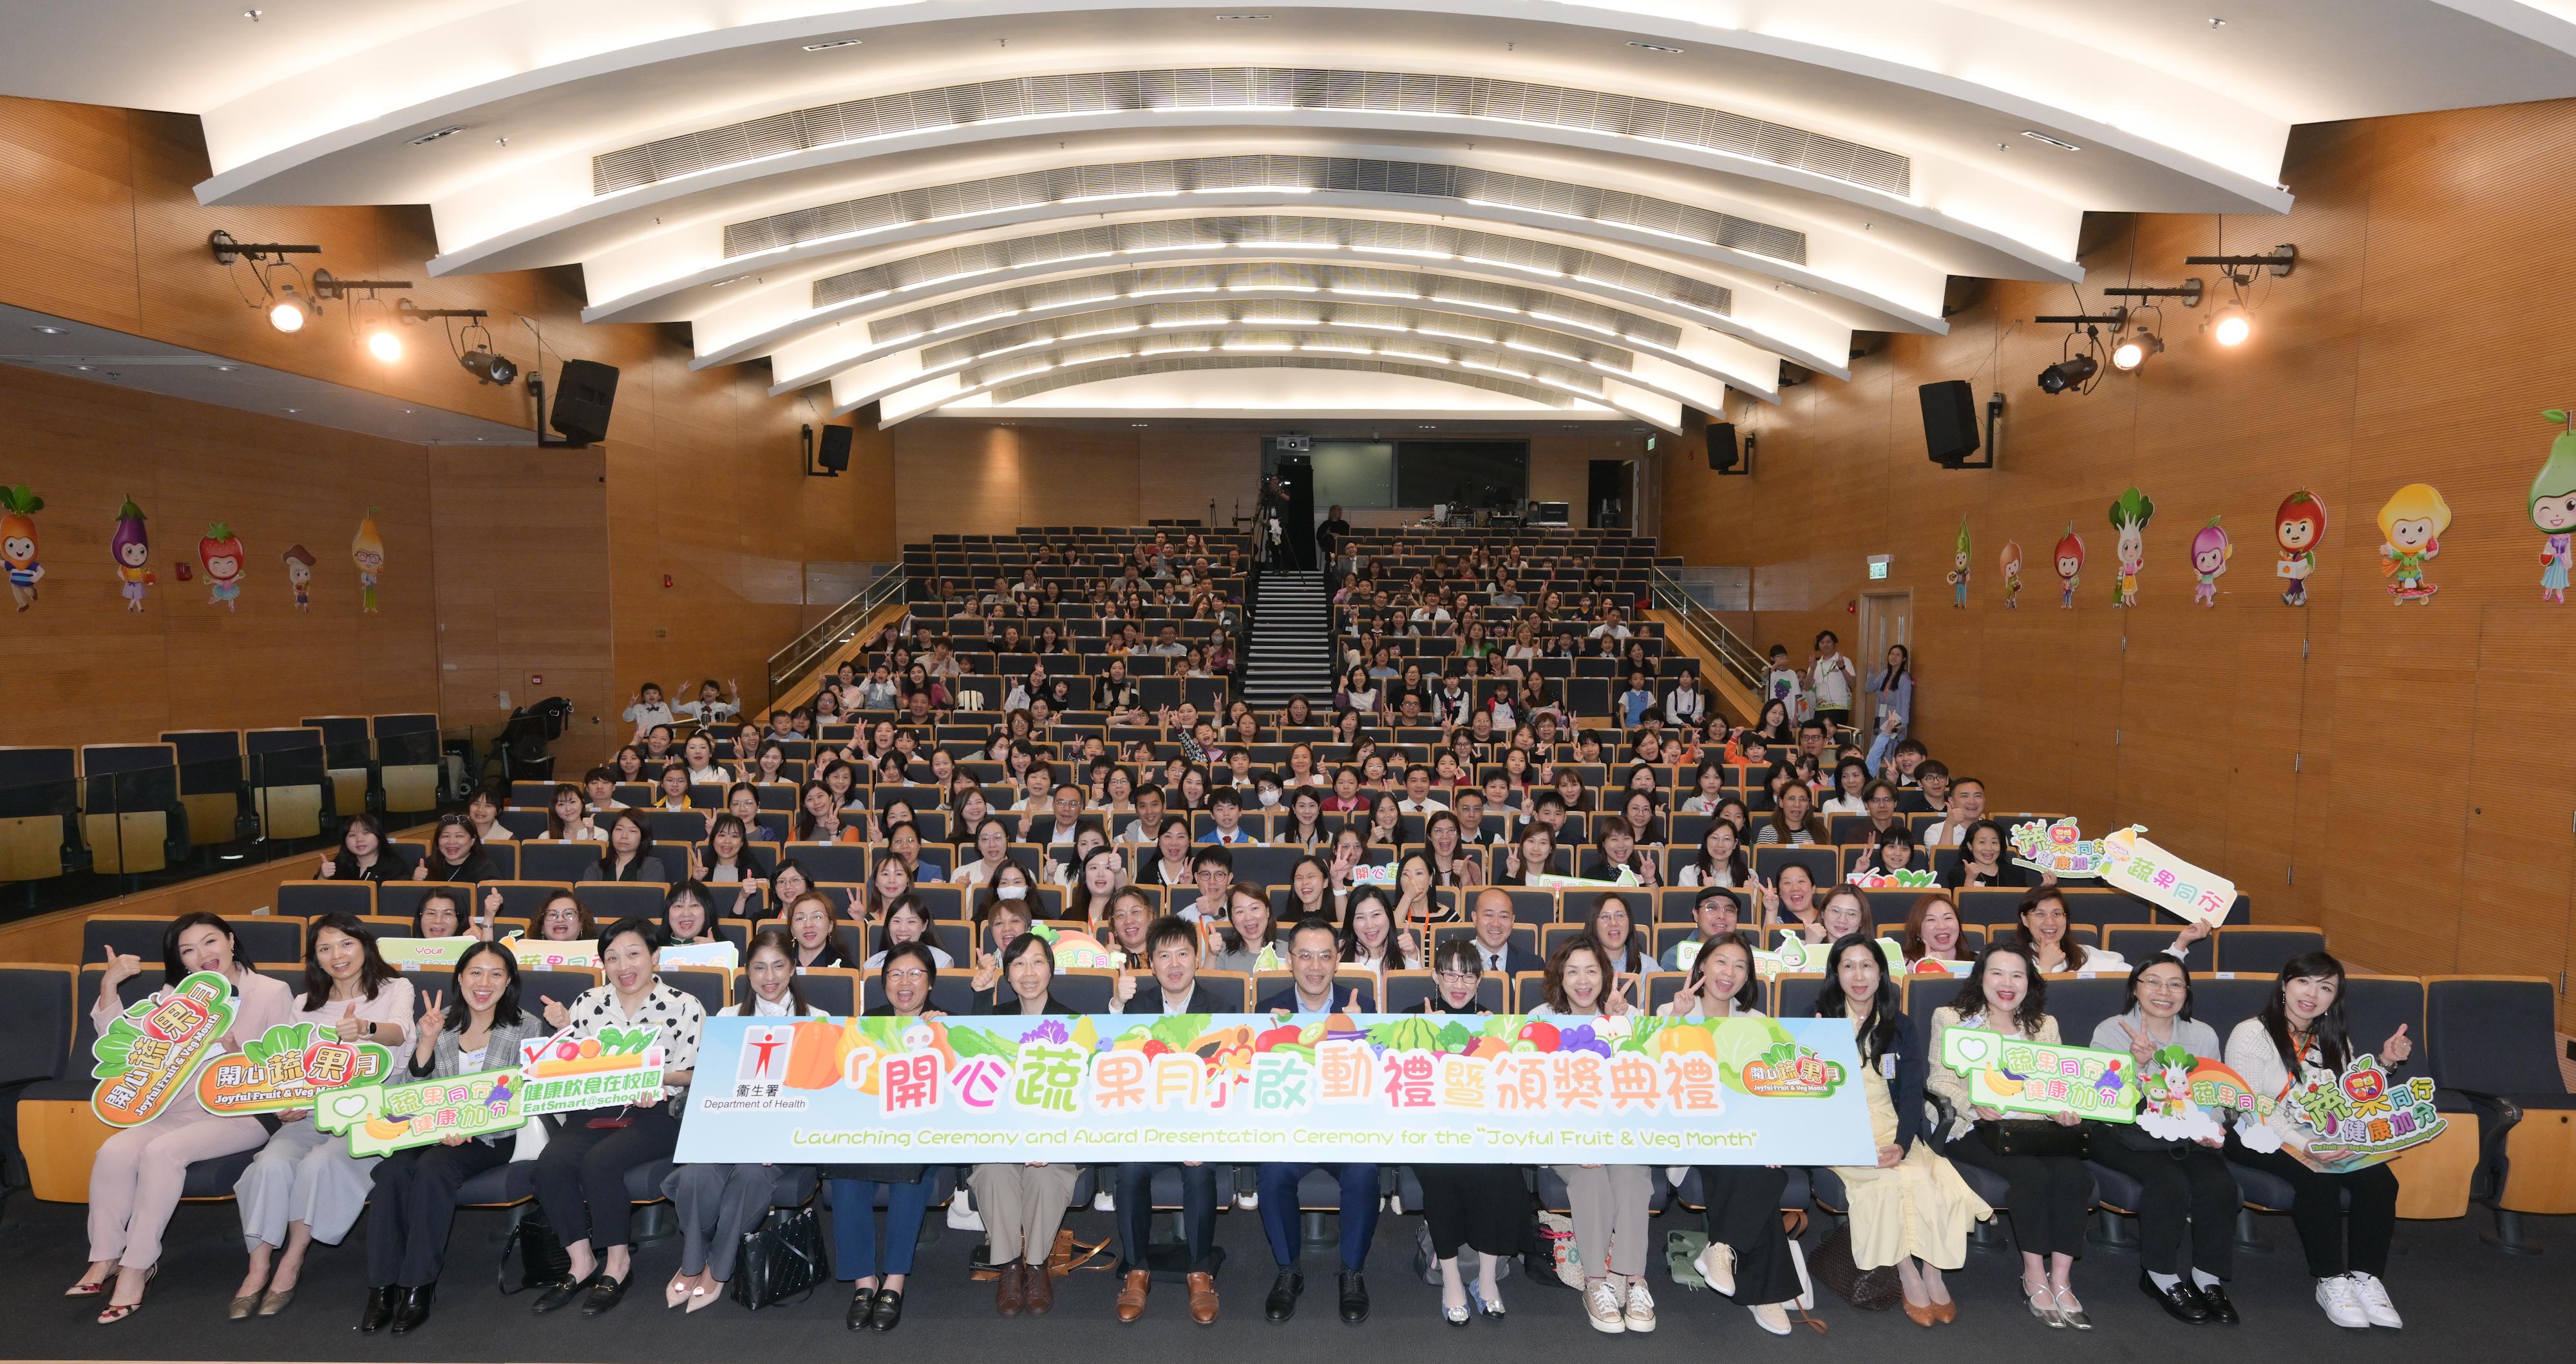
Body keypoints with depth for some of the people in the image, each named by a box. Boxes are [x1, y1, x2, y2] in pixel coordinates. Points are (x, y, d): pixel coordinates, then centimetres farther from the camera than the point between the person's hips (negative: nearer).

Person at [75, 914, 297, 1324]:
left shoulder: (273, 992, -1)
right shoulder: (175, 995, 14)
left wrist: (240, 1056, -21)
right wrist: (109, 985, -4)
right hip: (180, 1108, 5)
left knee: (163, 1150, -29)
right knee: (114, 1151, -22)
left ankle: (137, 1267, -19)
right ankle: (104, 1260, -10)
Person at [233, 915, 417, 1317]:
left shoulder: (394, 989, 6)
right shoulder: (305, 1006, 20)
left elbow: (398, 1032, -16)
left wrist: (365, 1028, -40)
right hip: (312, 1114, 4)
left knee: (319, 1163, -31)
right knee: (271, 1163, -26)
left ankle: (292, 1262, -16)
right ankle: (258, 1271, -18)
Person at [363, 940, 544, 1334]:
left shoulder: (525, 1028, 1)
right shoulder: (437, 1024, 9)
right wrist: (427, 1042, -11)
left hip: (492, 1136, -3)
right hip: (432, 1129, 3)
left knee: (434, 1167, -31)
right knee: (394, 1168, -28)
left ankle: (419, 1286, -22)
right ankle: (383, 1284, -19)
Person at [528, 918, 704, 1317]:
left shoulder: (684, 1007, 1)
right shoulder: (590, 1001, 12)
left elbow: (696, 1075, -1)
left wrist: (658, 1076, -19)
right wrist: (564, 1029, -1)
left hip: (653, 1115, -4)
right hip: (592, 1110, 4)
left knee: (599, 1162, -30)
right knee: (551, 1163, -25)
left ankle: (618, 1260, -9)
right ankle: (581, 1262, -8)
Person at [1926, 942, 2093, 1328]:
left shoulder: (2044, 1025, 19)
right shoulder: (1951, 1018, 8)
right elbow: (1939, 1079, 1)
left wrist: (2064, 1109, -11)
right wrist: (1972, 1103, -18)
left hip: (2034, 1125, 3)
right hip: (1976, 1129, -3)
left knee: (2073, 1174, -28)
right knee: (2031, 1173, -31)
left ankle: (2061, 1280, -20)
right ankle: (2034, 1277, -15)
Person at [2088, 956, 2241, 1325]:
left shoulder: (2203, 1035, 6)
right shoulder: (2111, 1032, -5)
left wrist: (2213, 1130, -13)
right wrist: (2137, 1062, -29)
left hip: (2186, 1135, 4)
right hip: (2123, 1133, -4)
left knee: (2219, 1184, -25)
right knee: (2170, 1182, -30)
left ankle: (2208, 1278, -4)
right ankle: (2160, 1277, -9)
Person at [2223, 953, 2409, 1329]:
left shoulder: (2333, 1039, 13)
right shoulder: (2251, 1035, -10)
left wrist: (2384, 1062, -3)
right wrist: (2303, 1147, -30)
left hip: (2320, 1138, 6)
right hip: (2259, 1140, -6)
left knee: (2379, 1178, -22)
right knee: (2318, 1177, -33)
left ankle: (2366, 1277, -10)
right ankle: (2331, 1282, -20)